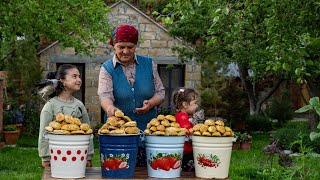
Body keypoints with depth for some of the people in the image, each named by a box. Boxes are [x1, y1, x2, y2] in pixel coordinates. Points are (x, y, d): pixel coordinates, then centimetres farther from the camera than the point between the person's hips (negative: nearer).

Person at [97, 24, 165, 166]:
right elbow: (105, 95, -12)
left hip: (147, 129, 1)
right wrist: (110, 108, -34)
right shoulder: (107, 69, 2)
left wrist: (150, 103, -12)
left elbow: (160, 92, 10)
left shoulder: (149, 64, 9)